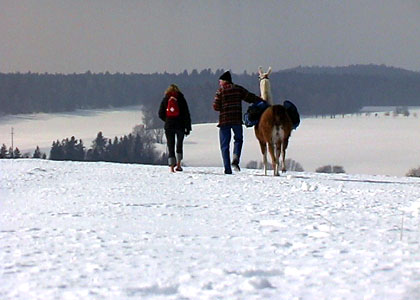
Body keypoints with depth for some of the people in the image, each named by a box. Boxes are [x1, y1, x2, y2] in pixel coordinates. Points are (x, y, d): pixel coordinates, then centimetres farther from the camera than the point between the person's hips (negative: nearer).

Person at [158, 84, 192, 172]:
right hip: (180, 125, 0)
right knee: (179, 144, 17)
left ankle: (171, 166, -7)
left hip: (169, 126, 0)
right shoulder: (181, 99, 1)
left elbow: (161, 114, 4)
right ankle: (178, 164, 9)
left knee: (170, 146, 2)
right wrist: (188, 128, 3)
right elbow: (186, 114, -1)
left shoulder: (165, 100, 4)